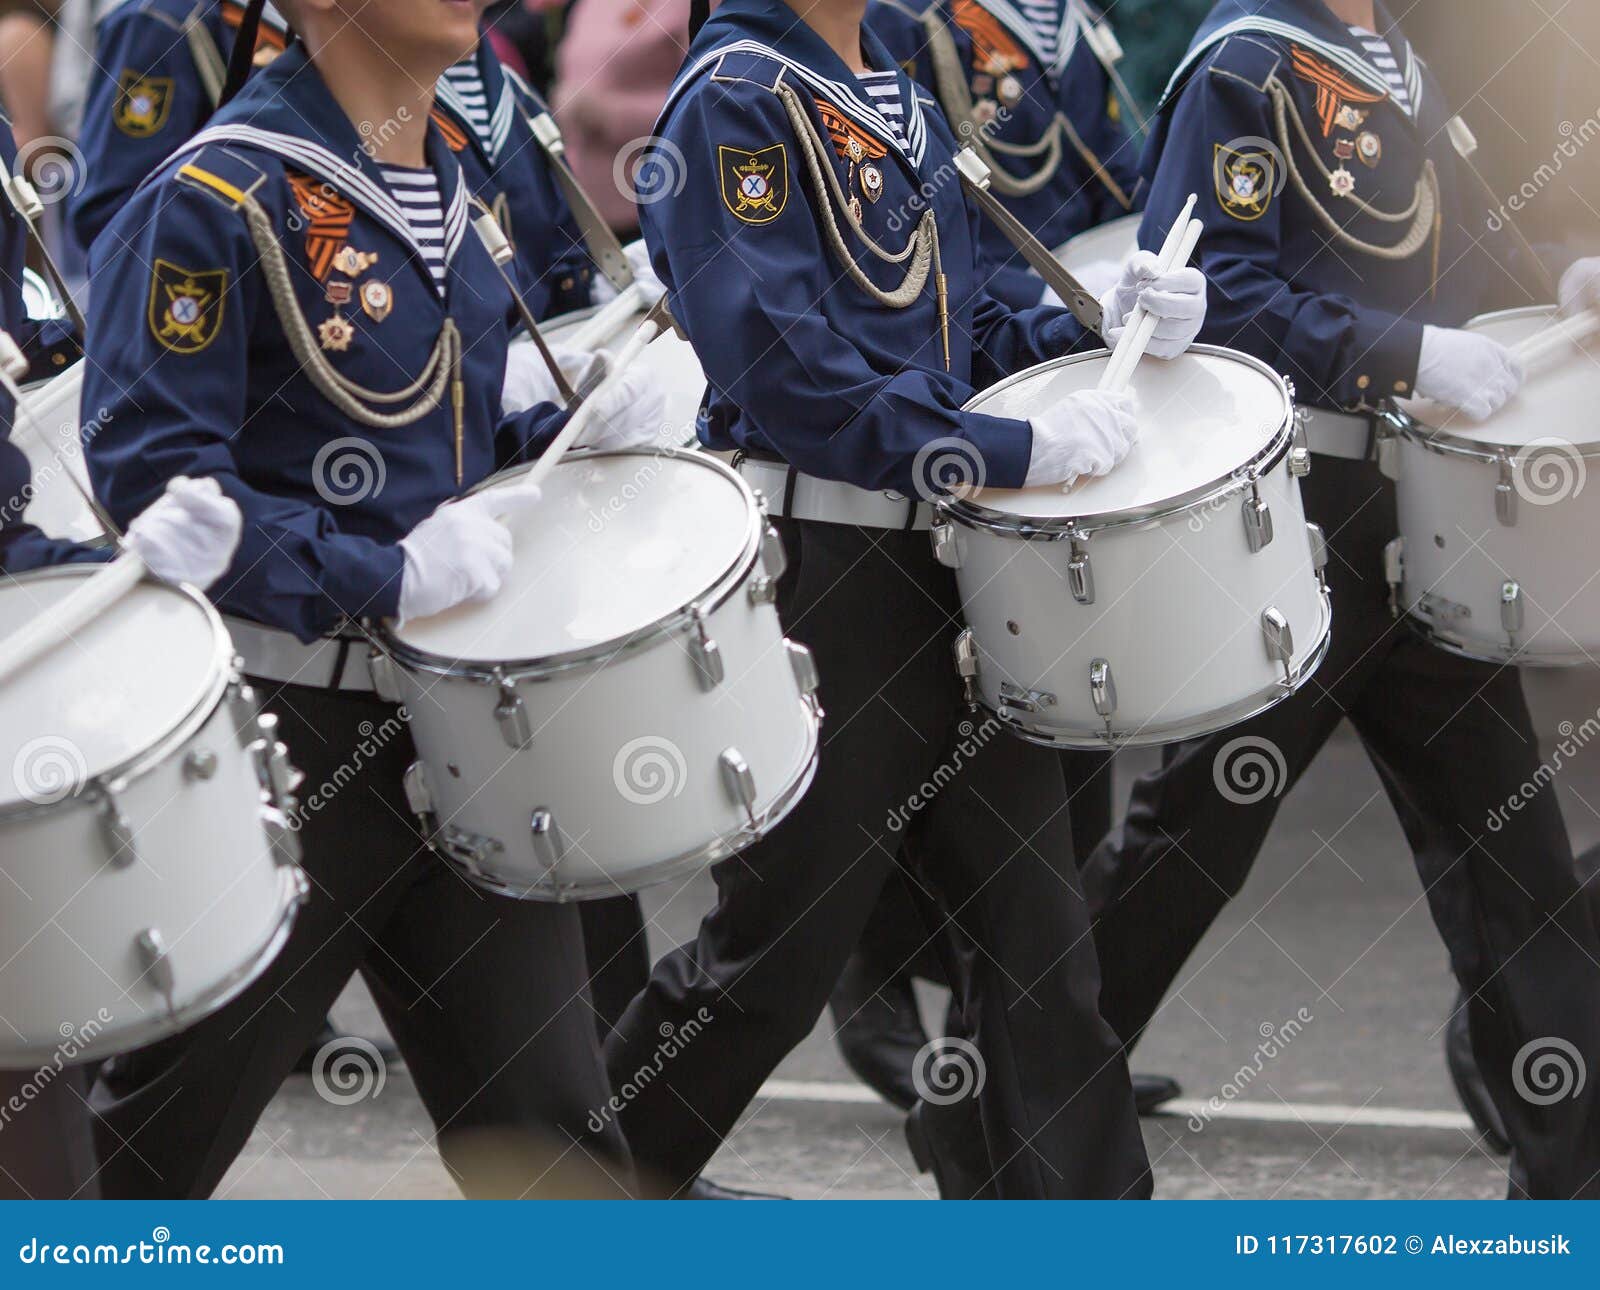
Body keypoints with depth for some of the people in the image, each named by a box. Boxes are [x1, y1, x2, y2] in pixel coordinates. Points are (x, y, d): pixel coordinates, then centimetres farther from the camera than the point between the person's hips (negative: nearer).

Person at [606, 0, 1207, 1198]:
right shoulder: (734, 99, -12)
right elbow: (788, 376, -22)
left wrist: (1102, 329, 0)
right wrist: (1020, 449, -24)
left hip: (945, 560, 8)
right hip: (812, 575, -8)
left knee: (1031, 920, 8)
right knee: (780, 942, 4)